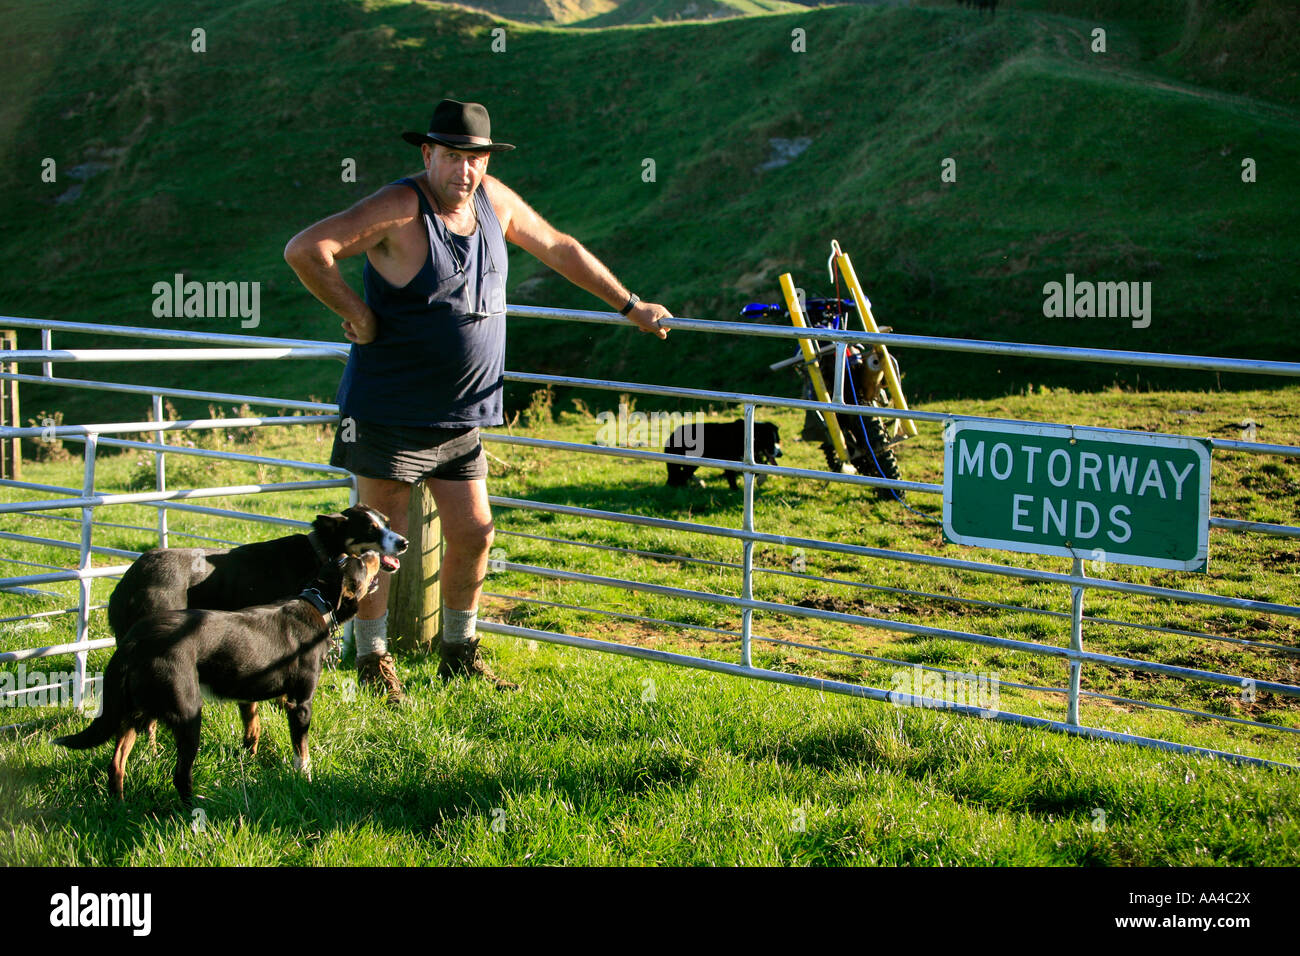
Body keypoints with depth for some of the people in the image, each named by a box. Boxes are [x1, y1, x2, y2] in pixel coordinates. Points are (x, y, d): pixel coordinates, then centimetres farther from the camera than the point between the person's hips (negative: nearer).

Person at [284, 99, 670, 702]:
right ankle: (372, 662, 15)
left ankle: (459, 653, 26)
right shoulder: (400, 209, -17)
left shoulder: (493, 200, 4)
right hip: (390, 410, -7)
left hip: (460, 415, 7)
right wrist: (354, 312, -18)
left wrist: (631, 307, 23)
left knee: (473, 532, 10)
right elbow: (305, 249, -25)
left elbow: (559, 250, 18)